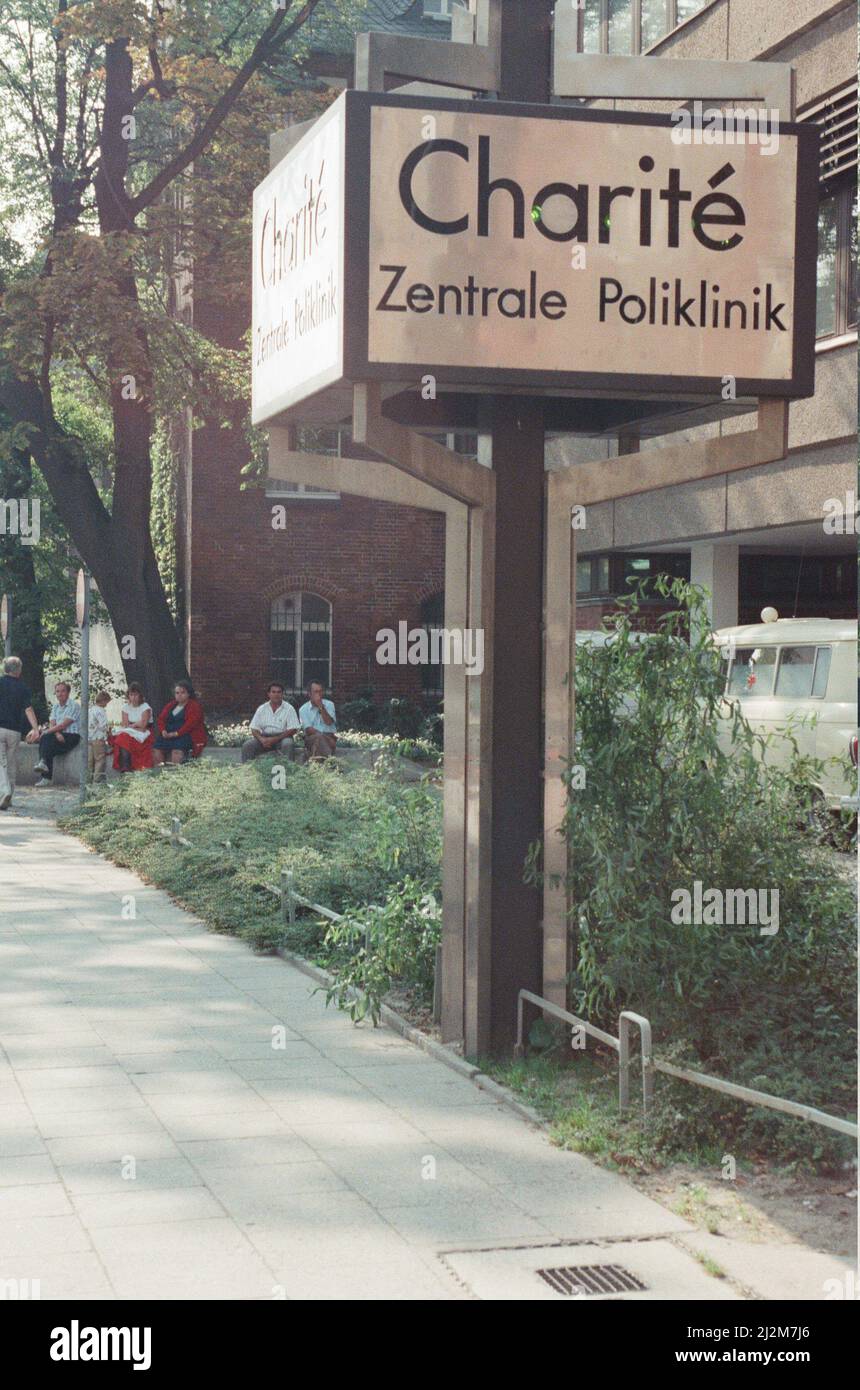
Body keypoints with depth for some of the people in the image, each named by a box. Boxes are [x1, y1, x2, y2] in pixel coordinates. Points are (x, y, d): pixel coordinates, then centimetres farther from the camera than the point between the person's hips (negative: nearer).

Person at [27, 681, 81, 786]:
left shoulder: (74, 705, -6)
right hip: (59, 735, 6)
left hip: (71, 736, -6)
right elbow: (52, 724, 6)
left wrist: (45, 732, -15)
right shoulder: (55, 705, 17)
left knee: (46, 738, -31)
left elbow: (63, 725, -14)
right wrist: (57, 734, -17)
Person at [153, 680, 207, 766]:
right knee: (157, 750, -21)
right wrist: (163, 731, -5)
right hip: (168, 734, 6)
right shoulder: (170, 705, 23)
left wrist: (176, 733, -19)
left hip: (186, 735, -6)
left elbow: (191, 723, -11)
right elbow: (161, 718, 16)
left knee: (177, 751, -35)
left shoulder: (195, 706, 2)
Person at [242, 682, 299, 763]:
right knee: (246, 746, -20)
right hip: (264, 737, 3)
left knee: (288, 744, -36)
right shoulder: (262, 709, 8)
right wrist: (262, 739, -16)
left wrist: (275, 739, -18)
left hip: (281, 737, -3)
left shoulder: (289, 709, -2)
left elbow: (292, 730, -8)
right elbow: (254, 729, 6)